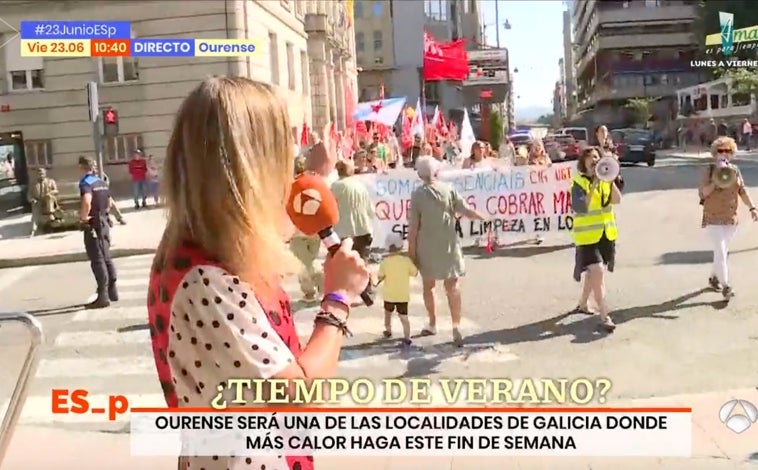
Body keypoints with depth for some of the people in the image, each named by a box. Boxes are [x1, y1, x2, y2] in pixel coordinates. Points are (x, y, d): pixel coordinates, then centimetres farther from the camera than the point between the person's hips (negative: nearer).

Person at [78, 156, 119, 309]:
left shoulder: (85, 183, -15)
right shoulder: (101, 182, 11)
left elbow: (87, 202, -33)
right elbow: (109, 202, 21)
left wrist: (83, 217, -19)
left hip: (92, 225, -8)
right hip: (104, 223, 8)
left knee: (97, 261, -5)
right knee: (106, 258, 16)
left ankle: (103, 297, -3)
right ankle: (112, 291, 23)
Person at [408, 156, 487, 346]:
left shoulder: (418, 194, -11)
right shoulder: (448, 189, -6)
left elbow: (413, 226, -11)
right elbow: (466, 211, -5)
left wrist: (411, 250, -4)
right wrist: (486, 218, 13)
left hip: (427, 247, -1)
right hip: (448, 245, 1)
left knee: (428, 285, 16)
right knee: (452, 285, 7)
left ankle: (432, 324, 28)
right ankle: (456, 326, -2)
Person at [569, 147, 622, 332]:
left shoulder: (605, 180, 6)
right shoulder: (578, 182, -11)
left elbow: (617, 199, -8)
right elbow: (581, 207, -24)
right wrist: (594, 185, -27)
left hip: (606, 233, 6)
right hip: (588, 235, -6)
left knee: (593, 272, 18)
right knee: (598, 272, -15)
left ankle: (582, 304, 39)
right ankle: (604, 317, -12)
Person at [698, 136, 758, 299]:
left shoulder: (735, 170, 4)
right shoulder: (709, 170, -8)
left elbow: (742, 191, 5)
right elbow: (703, 192, -15)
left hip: (731, 218, 5)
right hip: (713, 218, -5)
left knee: (723, 251, 15)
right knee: (720, 252, -10)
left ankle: (714, 278, 32)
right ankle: (725, 286, -9)